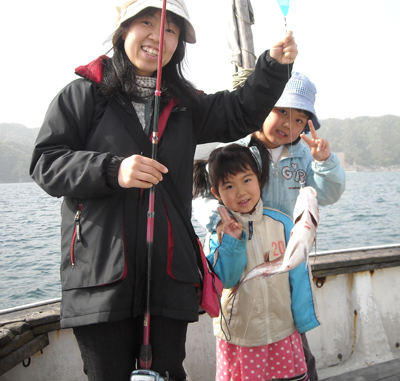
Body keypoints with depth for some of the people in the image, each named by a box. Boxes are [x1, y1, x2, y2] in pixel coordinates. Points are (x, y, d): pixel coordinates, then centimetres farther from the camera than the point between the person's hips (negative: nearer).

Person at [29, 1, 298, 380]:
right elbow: (46, 163, -2)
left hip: (169, 271, 4)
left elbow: (242, 112, 15)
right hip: (101, 273, -3)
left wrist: (274, 64, -1)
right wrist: (112, 170, -18)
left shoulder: (184, 103, 17)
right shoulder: (84, 94, 4)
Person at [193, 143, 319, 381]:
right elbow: (225, 279, -13)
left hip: (283, 332, 1)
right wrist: (233, 241, -25)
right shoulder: (220, 231, -8)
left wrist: (304, 321, 5)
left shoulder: (282, 223, -5)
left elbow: (297, 274, 1)